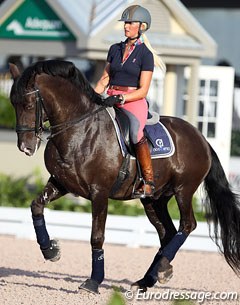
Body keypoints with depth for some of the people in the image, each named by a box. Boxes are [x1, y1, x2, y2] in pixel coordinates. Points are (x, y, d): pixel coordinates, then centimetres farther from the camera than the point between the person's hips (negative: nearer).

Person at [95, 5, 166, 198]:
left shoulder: (145, 54, -2)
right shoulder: (115, 49, 15)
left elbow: (143, 90, -7)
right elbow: (105, 79, 18)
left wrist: (120, 98, -20)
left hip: (134, 102, -6)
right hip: (112, 101, 6)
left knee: (135, 132, -32)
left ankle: (149, 182, -27)